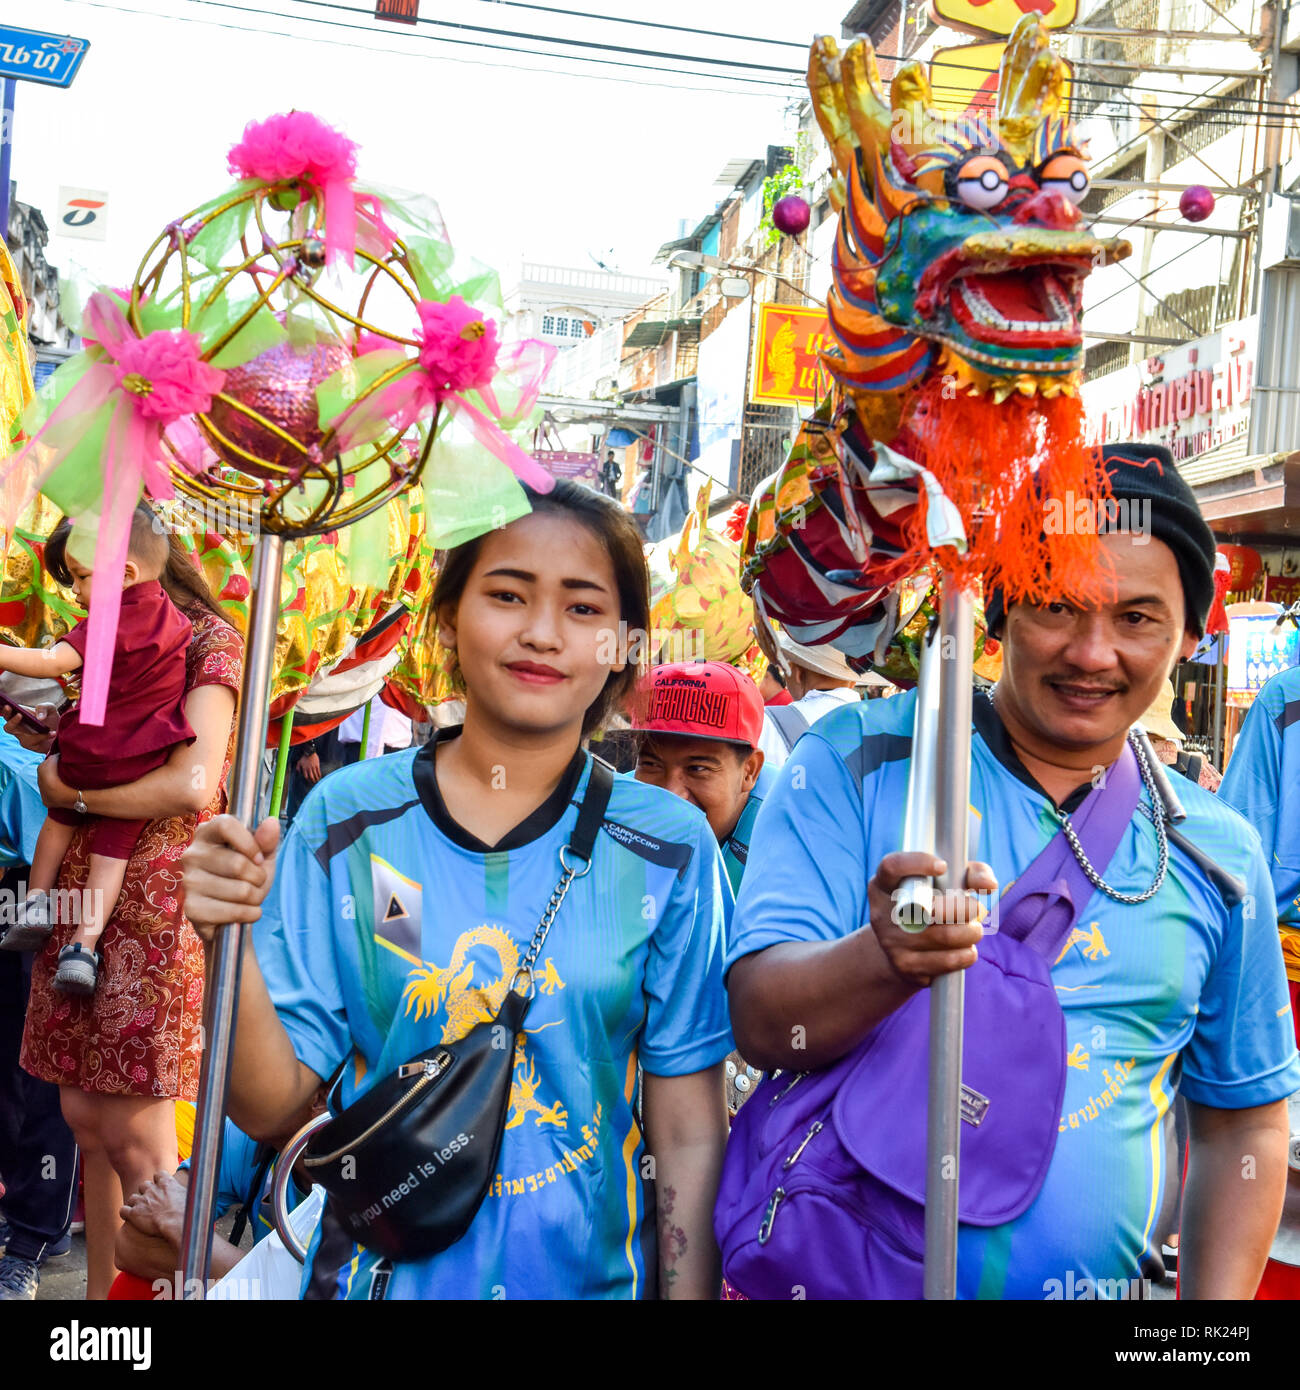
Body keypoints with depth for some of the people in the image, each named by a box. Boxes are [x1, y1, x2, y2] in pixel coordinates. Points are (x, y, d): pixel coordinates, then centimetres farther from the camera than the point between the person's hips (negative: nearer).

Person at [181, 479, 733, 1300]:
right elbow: (270, 1107, -6)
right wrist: (230, 947, -22)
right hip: (377, 1271, 1)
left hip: (591, 1275, 0)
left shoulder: (671, 849, -7)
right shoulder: (346, 818, -7)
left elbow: (689, 1135, -4)